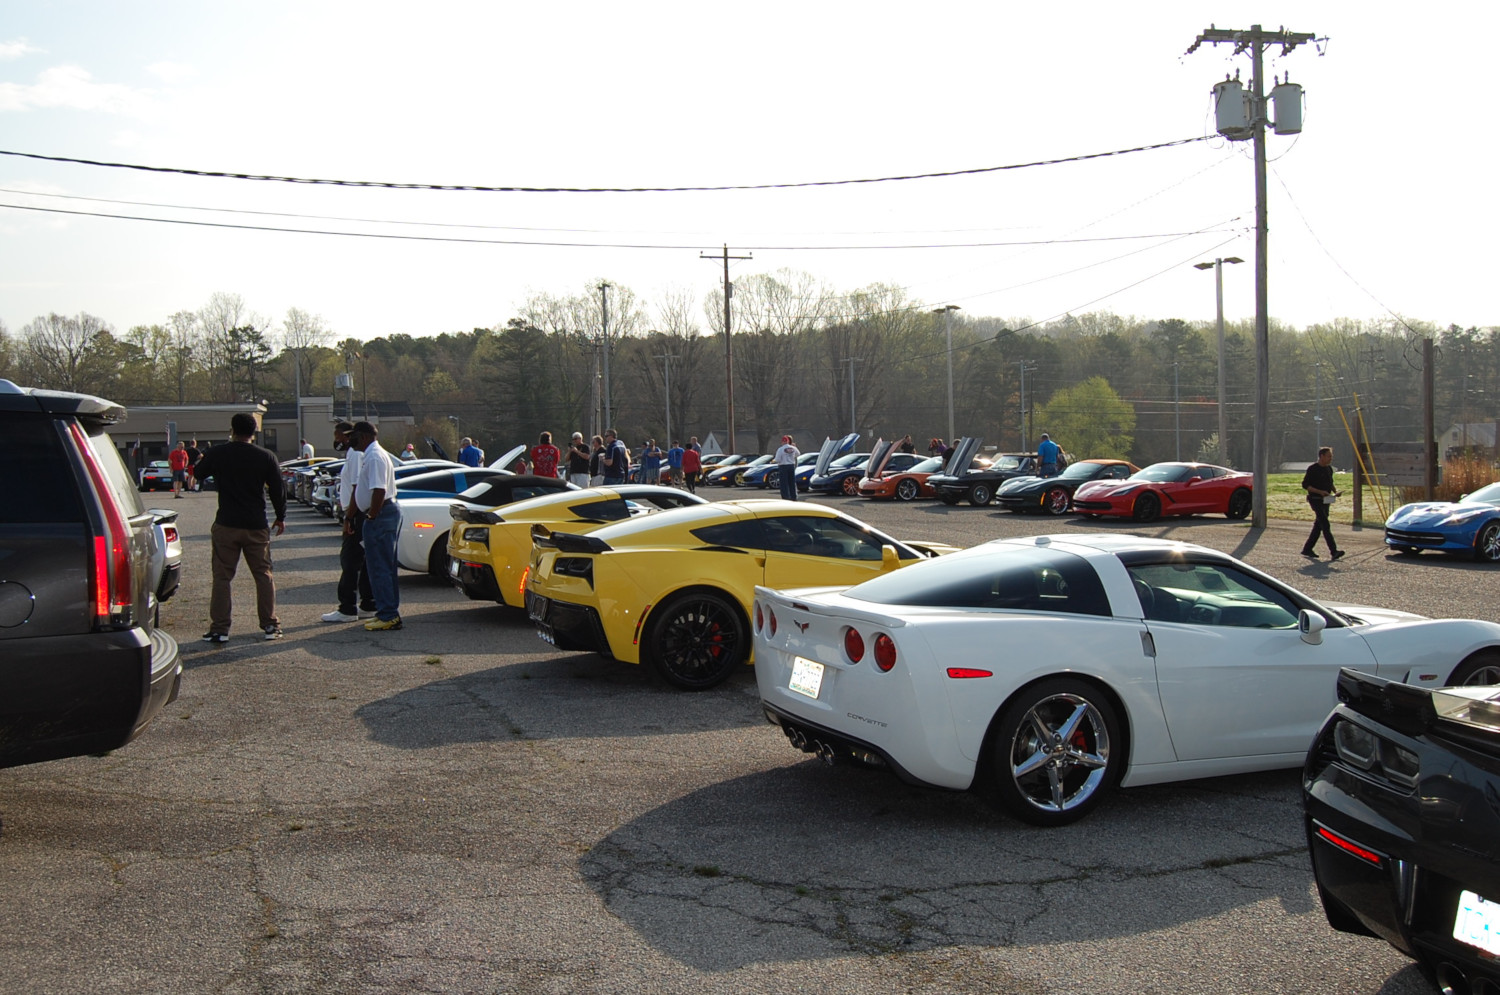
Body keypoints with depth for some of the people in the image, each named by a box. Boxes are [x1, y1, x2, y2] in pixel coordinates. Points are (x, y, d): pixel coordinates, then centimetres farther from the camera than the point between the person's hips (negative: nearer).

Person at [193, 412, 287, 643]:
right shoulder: (266, 457, -3)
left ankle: (219, 628, 3)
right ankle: (270, 625, 11)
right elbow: (278, 490, 2)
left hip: (225, 526, -1)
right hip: (257, 527, 1)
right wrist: (281, 517, 14)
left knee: (222, 577, 5)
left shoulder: (217, 454, -4)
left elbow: (199, 474, 14)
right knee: (263, 575, 10)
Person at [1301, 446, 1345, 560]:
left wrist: (1335, 490, 4)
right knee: (1325, 525, -15)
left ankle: (1307, 549, 18)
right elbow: (1305, 485, -13)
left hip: (1326, 501, 8)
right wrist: (1320, 491, -22)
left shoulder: (1329, 469, 13)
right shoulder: (1313, 469, -11)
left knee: (1318, 526, 10)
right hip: (1316, 500, -8)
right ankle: (1333, 552, -20)